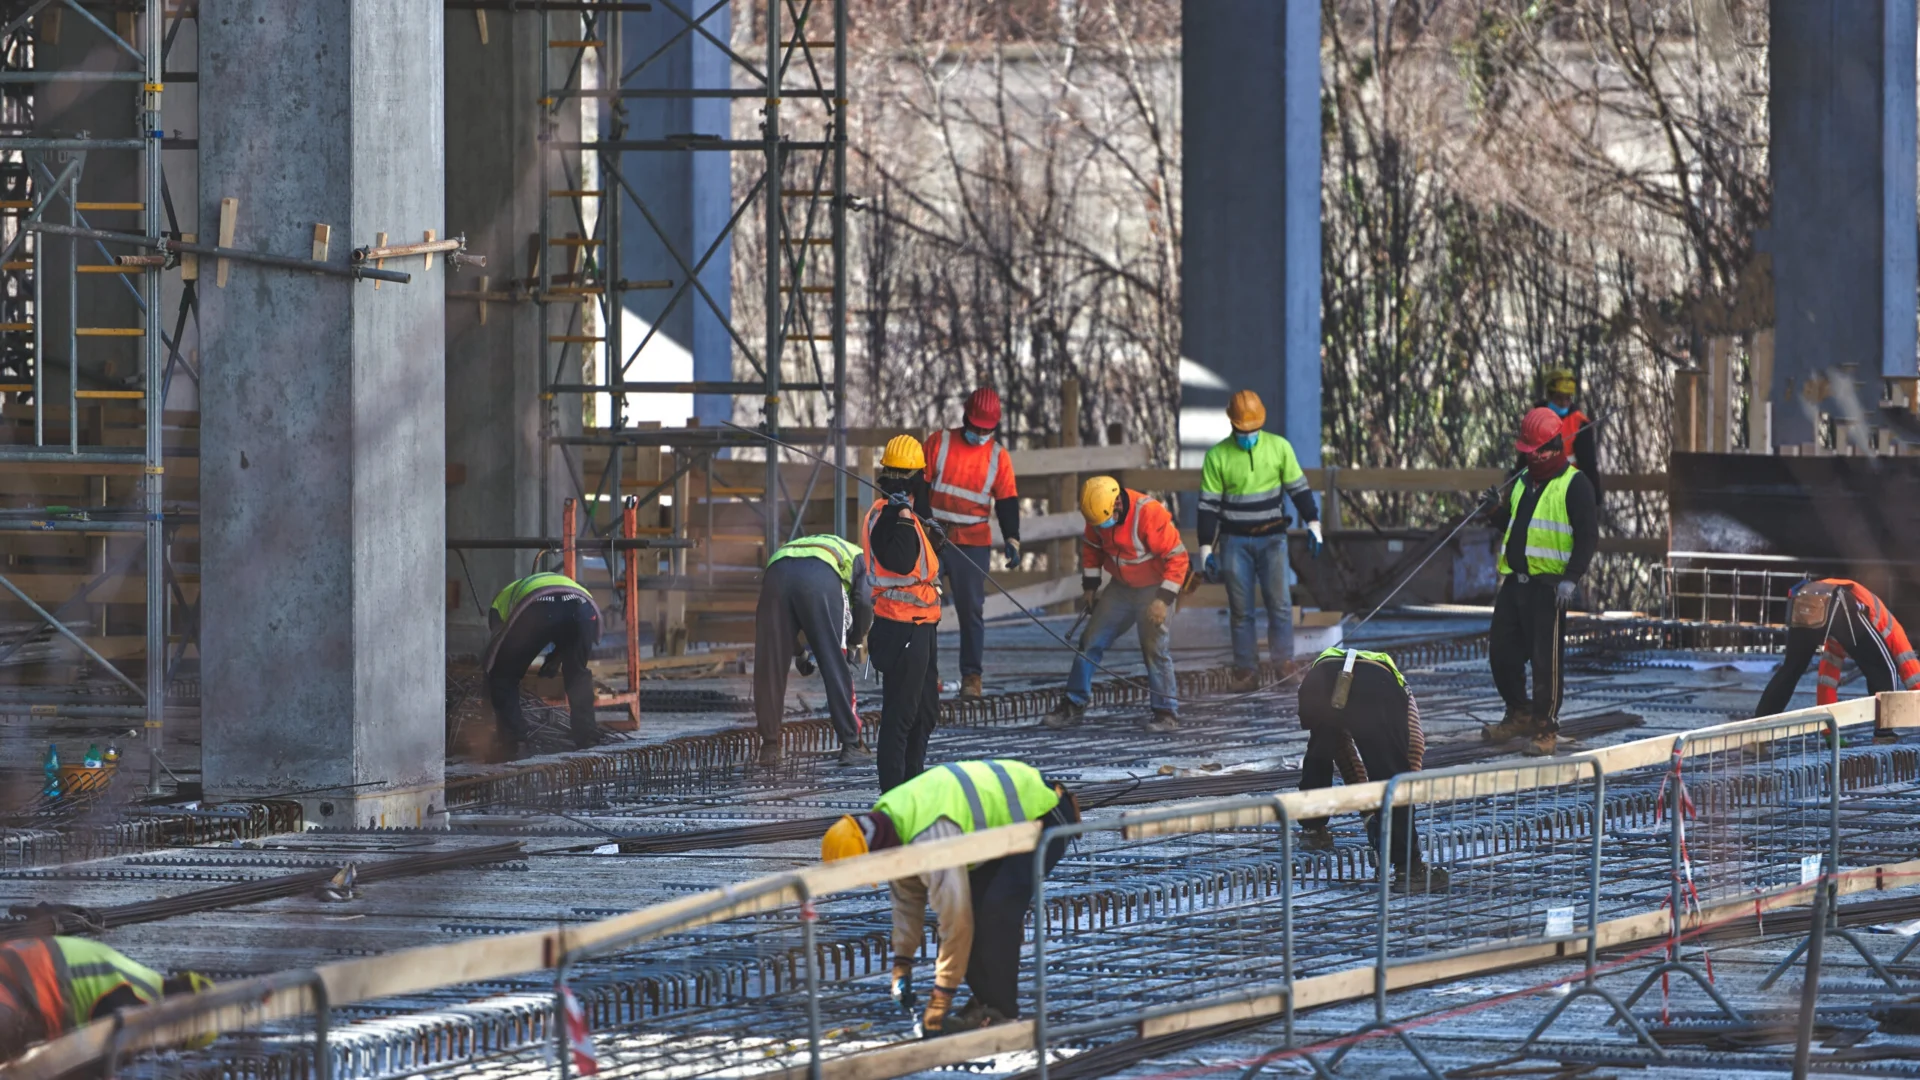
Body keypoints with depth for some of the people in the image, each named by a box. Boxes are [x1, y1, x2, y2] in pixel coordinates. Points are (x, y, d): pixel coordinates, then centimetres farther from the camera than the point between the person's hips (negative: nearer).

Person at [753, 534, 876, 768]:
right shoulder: (859, 557, 34)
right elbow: (864, 601, 14)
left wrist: (799, 651, 36)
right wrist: (855, 642, 26)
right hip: (820, 577, -3)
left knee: (770, 667, 11)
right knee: (835, 665, 5)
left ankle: (769, 745, 15)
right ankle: (850, 745, 5)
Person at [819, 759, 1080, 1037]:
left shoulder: (932, 838, -35)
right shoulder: (887, 815, -5)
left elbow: (955, 920, -32)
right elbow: (907, 895, 8)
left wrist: (940, 1000, -26)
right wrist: (902, 963, 5)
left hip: (1042, 816, -10)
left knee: (996, 911, -21)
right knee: (971, 904, 2)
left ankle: (999, 1010, -9)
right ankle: (985, 999, 12)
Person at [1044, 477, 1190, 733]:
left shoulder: (1150, 514, -29)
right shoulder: (1099, 513, -10)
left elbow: (1176, 556, -24)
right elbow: (1092, 547, 10)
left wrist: (1164, 599, -26)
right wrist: (1090, 586, 9)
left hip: (1154, 589, -6)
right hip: (1121, 587, 6)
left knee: (1154, 649, -12)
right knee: (1090, 642, 5)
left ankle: (1167, 714, -2)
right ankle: (1073, 705, 15)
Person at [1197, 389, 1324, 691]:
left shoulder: (1279, 447, 1)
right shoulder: (1217, 457, -3)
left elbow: (1299, 488, 8)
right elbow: (1209, 505, -1)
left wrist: (1313, 524, 0)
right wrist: (1206, 550, -5)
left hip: (1271, 538, 0)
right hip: (1235, 540, 0)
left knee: (1279, 601, -7)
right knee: (1240, 608, 1)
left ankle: (1284, 663, -1)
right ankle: (1245, 671, 5)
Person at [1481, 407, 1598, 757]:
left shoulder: (1574, 485, -5)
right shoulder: (1523, 482, 18)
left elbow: (1588, 535, -11)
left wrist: (1571, 578, -20)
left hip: (1549, 586, -8)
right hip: (1515, 581, 8)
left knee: (1546, 659, -6)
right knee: (1501, 650, 9)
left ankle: (1545, 728, 3)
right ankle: (1519, 715, 25)